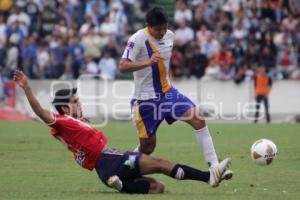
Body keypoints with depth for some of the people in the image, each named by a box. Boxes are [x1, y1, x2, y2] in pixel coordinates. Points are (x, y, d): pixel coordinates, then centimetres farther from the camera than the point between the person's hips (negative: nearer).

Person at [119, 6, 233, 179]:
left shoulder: (170, 36, 2)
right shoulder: (138, 40, -19)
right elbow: (123, 67, -30)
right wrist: (147, 62, -43)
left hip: (167, 92, 6)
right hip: (146, 98, -6)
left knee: (199, 120, -11)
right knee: (148, 146, 1)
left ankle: (214, 167, -10)